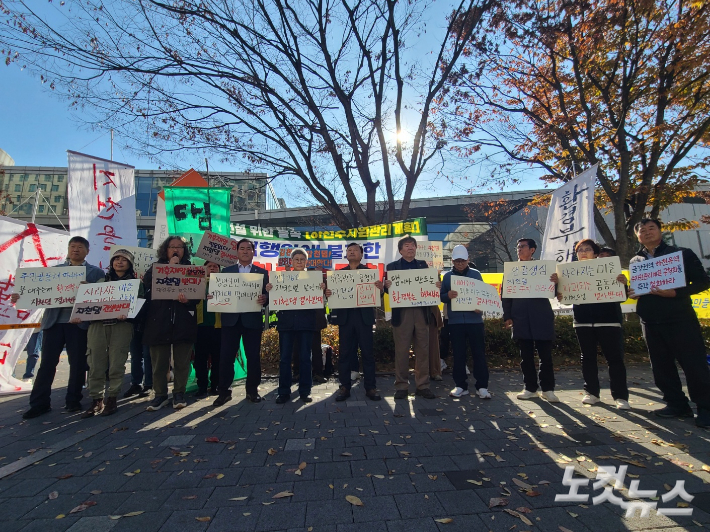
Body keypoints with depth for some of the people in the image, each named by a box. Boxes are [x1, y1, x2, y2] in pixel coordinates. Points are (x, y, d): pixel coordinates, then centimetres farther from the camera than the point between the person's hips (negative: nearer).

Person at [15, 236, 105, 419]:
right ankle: (39, 403, 14)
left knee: (77, 363, 4)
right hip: (53, 321, 2)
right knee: (47, 362, 4)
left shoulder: (96, 272, 7)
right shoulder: (54, 269, 16)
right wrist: (22, 296, -7)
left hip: (79, 322, -2)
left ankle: (73, 401, 16)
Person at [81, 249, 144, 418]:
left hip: (121, 325, -3)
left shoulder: (135, 283, 11)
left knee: (116, 363, -3)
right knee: (95, 363, 0)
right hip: (97, 324, 3)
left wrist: (127, 313, -19)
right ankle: (96, 400, 9)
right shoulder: (102, 280, 20)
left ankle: (112, 399, 7)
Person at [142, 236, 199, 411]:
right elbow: (147, 284, -8)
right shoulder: (156, 267, 11)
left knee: (182, 361, 5)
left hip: (183, 322, 0)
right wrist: (169, 267, -7)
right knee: (159, 362, 6)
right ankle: (160, 395, 20)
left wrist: (188, 300, -20)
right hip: (159, 321, 1)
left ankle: (179, 394, 18)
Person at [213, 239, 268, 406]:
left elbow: (266, 294, 1)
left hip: (252, 319, -1)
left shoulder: (262, 272, 9)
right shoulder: (226, 271, 13)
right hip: (231, 319, 1)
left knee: (253, 356, 4)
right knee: (226, 356, 3)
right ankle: (224, 391, 16)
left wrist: (264, 299, -21)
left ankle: (252, 390, 18)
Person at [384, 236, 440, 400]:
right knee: (401, 351, 3)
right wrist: (387, 286, -22)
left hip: (421, 312, 3)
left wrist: (437, 286, -11)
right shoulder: (392, 266, 6)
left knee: (423, 350, 6)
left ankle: (422, 386, 18)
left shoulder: (423, 265, 14)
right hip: (402, 313, -2)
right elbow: (389, 289, 0)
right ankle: (401, 386, 14)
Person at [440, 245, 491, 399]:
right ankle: (461, 386, 17)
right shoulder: (447, 276, 7)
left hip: (474, 320, 0)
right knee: (458, 354, 6)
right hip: (455, 321, 1)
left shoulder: (476, 274, 7)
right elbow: (441, 297, 5)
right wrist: (448, 295, -19)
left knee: (479, 353, 3)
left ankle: (482, 386, 12)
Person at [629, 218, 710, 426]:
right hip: (650, 321, 4)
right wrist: (631, 293, -5)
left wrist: (675, 293, -18)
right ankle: (676, 404, 22)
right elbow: (633, 287, 18)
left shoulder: (683, 254, 3)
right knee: (661, 365, 9)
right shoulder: (635, 261, 13)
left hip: (680, 318, -3)